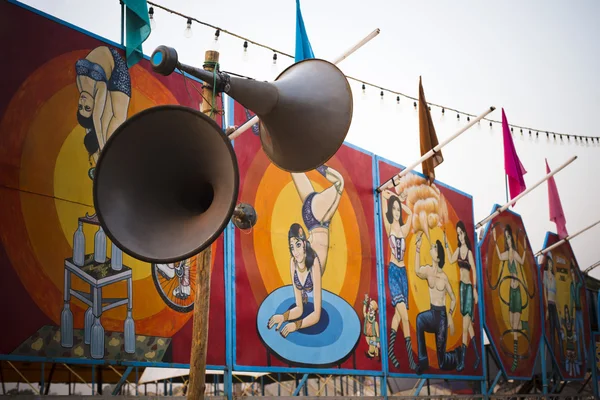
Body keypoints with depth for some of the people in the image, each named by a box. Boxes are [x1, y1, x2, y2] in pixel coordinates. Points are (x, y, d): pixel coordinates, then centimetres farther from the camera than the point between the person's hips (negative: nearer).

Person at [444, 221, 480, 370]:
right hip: (461, 286, 7)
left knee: (465, 327, -7)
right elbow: (450, 260, 18)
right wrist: (446, 244, 13)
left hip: (469, 287, -7)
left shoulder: (469, 252, -10)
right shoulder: (458, 250, 7)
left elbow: (474, 271, -10)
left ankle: (463, 361, -5)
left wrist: (475, 289, -14)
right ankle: (477, 356, 21)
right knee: (468, 324, 12)